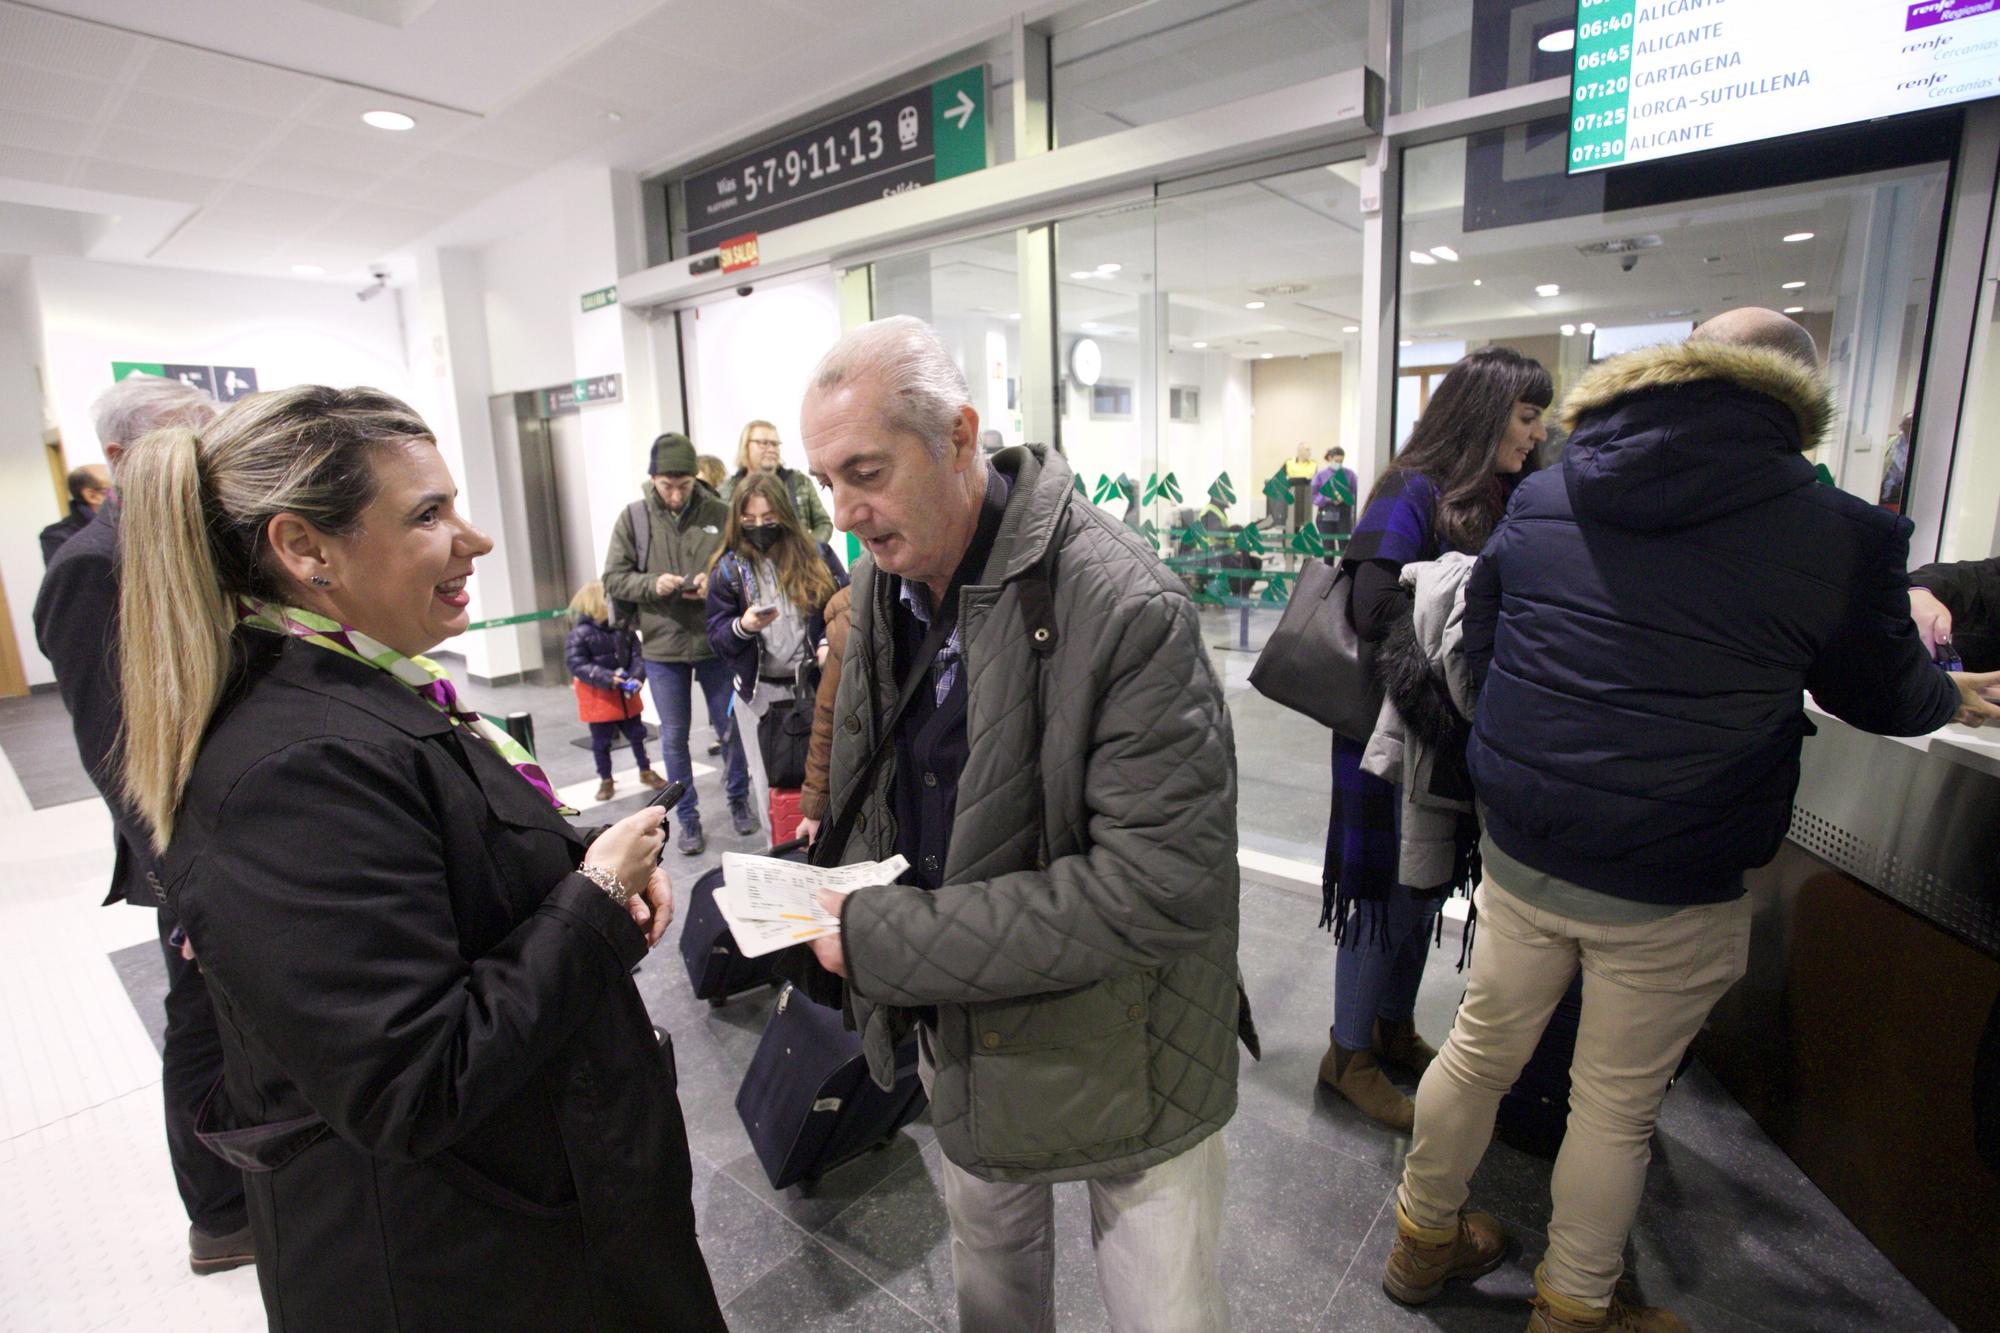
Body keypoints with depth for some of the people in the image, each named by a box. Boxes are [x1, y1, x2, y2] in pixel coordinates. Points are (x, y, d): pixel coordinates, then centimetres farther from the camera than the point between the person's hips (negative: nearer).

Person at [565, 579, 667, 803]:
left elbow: (637, 654, -4)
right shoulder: (580, 633, -16)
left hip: (626, 695, 4)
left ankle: (646, 772, 33)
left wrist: (637, 677, -22)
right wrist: (607, 678, -28)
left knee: (637, 734, 16)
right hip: (599, 698, -4)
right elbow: (576, 664, -20)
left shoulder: (624, 629, -4)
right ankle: (605, 780, 27)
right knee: (601, 742, 10)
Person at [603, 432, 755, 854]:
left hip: (715, 643, 0)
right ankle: (687, 817, 24)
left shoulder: (719, 514, -4)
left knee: (729, 724, 13)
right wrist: (652, 583, -18)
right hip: (661, 648, 1)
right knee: (674, 735, 10)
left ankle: (739, 799, 34)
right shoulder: (633, 518, -1)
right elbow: (613, 579, 0)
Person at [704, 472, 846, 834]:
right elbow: (716, 636, 0)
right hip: (761, 693, 0)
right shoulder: (728, 569, 1)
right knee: (774, 788, 9)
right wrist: (743, 627, -22)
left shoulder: (817, 556, 1)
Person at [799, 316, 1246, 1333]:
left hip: (1116, 1053, -6)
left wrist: (883, 940, -28)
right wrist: (838, 900, -8)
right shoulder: (878, 583, -3)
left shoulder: (1127, 610, -28)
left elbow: (1158, 887, -30)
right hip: (961, 1034, 6)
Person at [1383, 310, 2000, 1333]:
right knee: (1616, 1105, 16)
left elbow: (1476, 644, 10)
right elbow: (1884, 697, 8)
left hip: (1520, 851, 4)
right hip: (1668, 888, -3)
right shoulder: (1842, 538, -9)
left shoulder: (1541, 500, 0)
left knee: (1481, 1049, 20)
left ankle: (1423, 1238, 41)